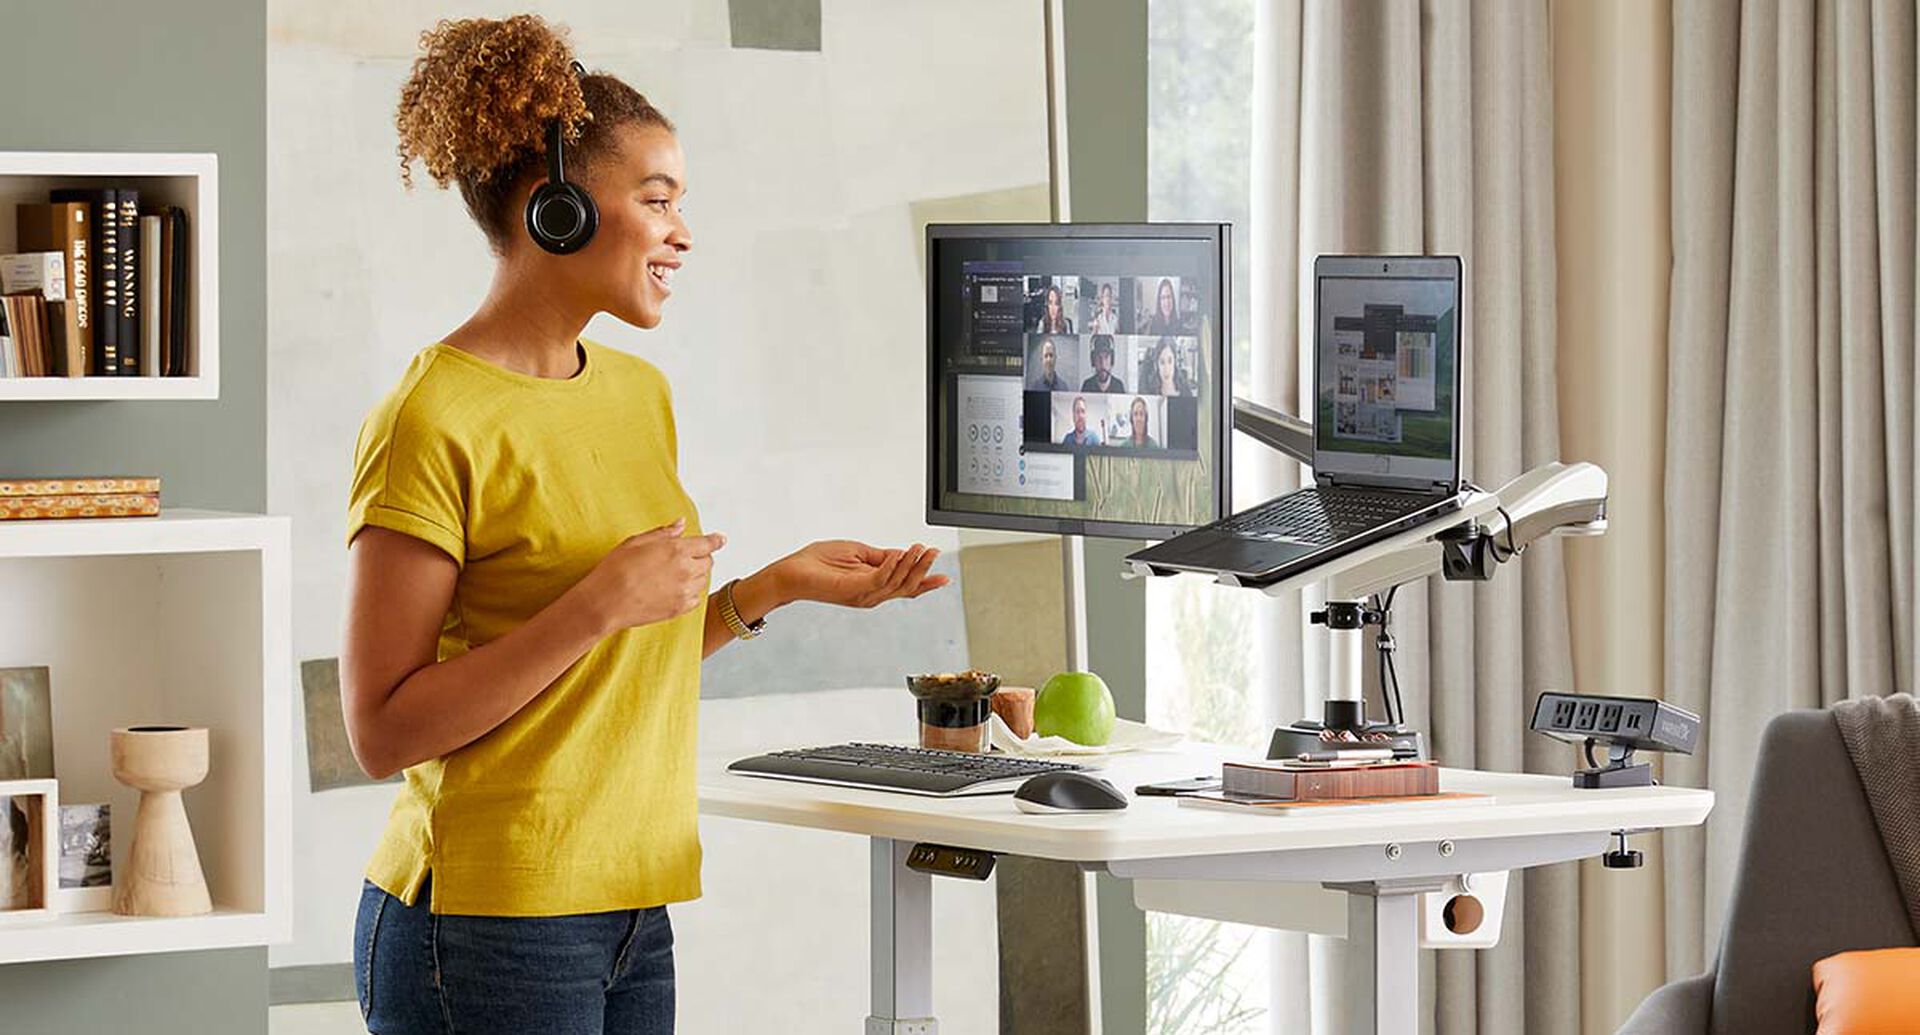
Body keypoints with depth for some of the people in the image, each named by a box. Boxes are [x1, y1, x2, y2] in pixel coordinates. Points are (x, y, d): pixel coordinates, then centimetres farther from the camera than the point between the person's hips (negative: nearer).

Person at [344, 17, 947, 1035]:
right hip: (488, 934, -7)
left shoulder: (640, 393, 11)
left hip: (630, 914, 7)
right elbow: (383, 732, -16)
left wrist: (775, 586, 5)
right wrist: (601, 603, -20)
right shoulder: (432, 423, -13)